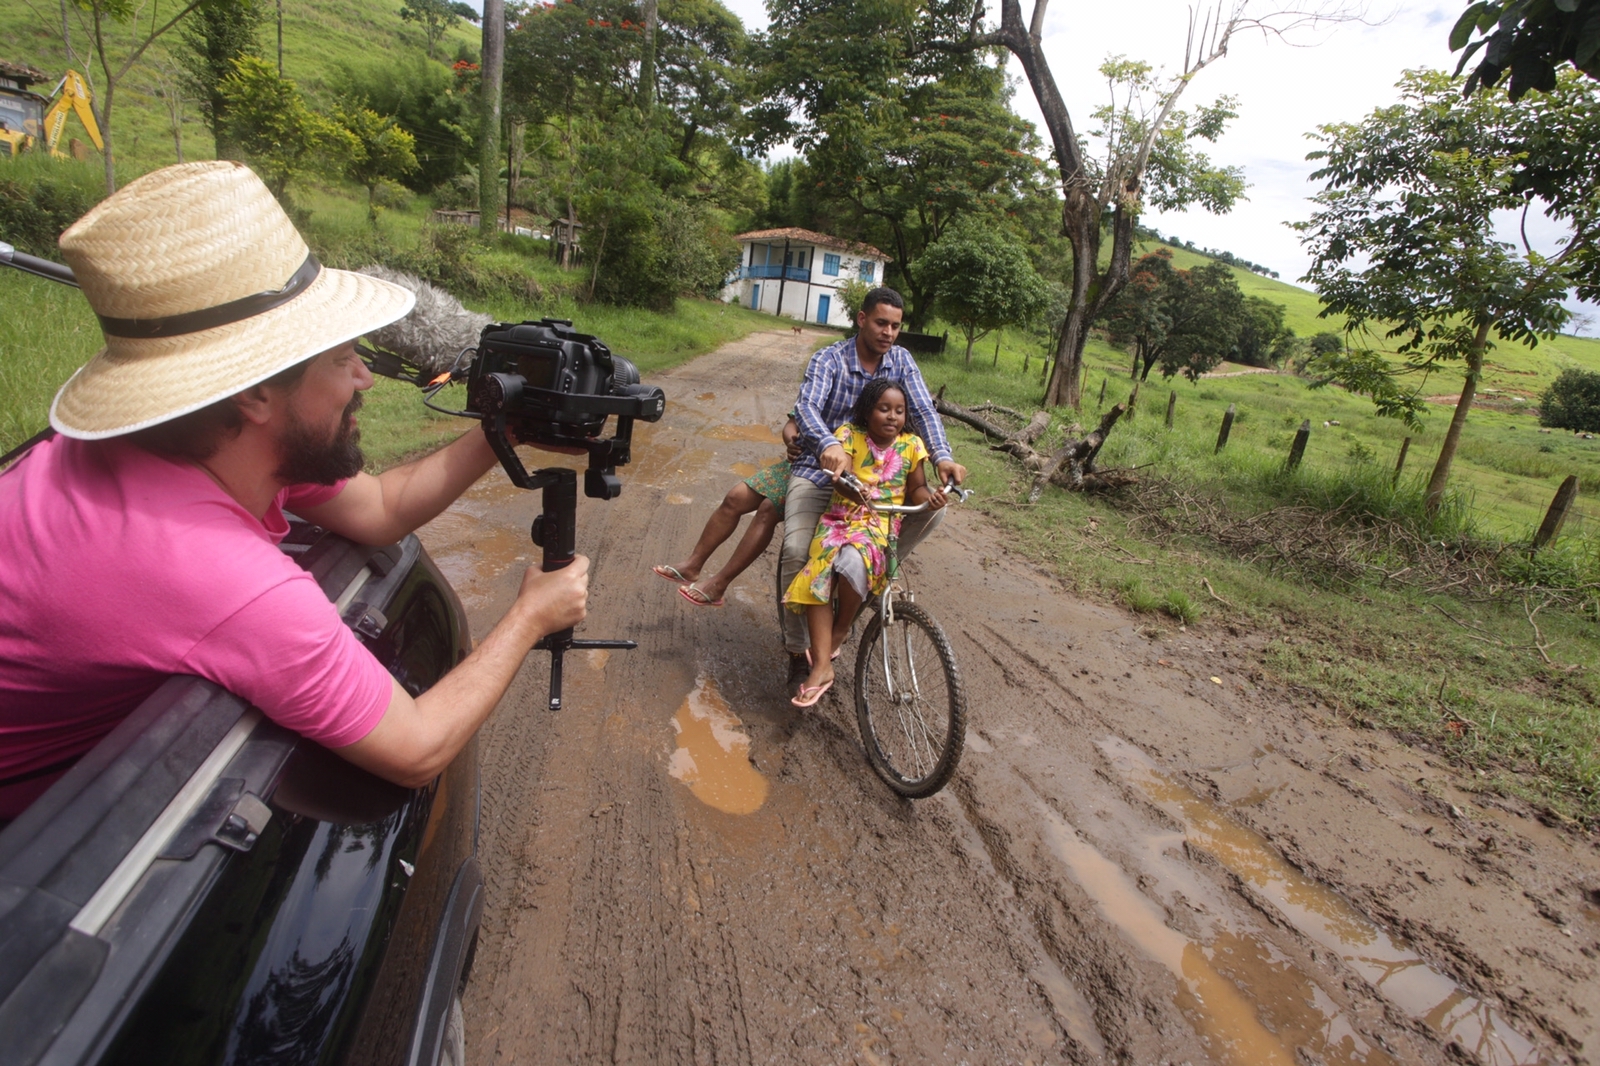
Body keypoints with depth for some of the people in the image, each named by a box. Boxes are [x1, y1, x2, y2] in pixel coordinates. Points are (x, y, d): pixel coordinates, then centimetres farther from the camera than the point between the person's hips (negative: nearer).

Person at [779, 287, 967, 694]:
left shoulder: (901, 361, 1)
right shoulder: (829, 360, -12)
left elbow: (922, 409, -10)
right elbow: (807, 407, -30)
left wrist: (943, 457, -30)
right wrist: (830, 445, -52)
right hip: (820, 471, -4)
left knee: (934, 506, -17)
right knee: (796, 551, -25)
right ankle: (798, 651, -7)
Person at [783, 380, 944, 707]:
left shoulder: (911, 445, 5)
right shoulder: (850, 435, 1)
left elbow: (916, 489, 10)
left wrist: (929, 497, -14)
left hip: (882, 525, -1)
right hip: (841, 518, 1)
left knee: (854, 562, -35)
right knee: (818, 575, -27)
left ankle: (840, 630, -7)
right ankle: (821, 665, -23)